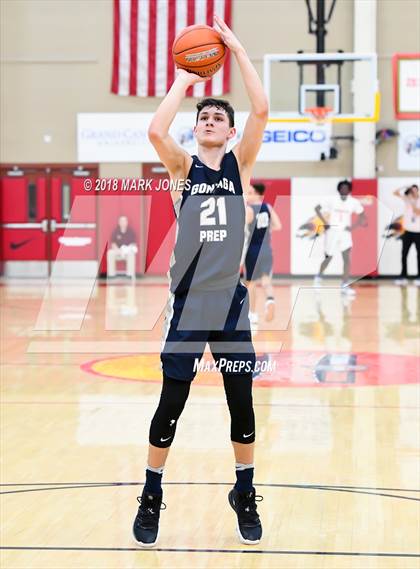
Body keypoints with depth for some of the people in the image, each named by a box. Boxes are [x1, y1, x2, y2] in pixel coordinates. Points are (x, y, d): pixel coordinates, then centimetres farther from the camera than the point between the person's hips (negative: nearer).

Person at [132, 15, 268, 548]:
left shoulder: (240, 164, 4)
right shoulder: (183, 166, 2)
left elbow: (261, 110, -11)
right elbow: (155, 130, -19)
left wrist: (236, 48, -9)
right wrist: (183, 81, -9)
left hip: (230, 302, 1)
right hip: (188, 303, -1)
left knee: (241, 402, 6)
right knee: (171, 403, 2)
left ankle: (245, 496, 23)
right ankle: (151, 497, 17)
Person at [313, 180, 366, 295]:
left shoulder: (354, 202, -6)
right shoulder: (332, 200, -10)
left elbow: (362, 215, 5)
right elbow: (317, 209, -3)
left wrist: (353, 226, -7)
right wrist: (325, 223, -10)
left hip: (345, 231, 1)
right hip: (332, 230, -1)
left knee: (347, 257, -14)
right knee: (328, 257, 8)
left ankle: (345, 285, -11)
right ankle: (319, 277, 36)